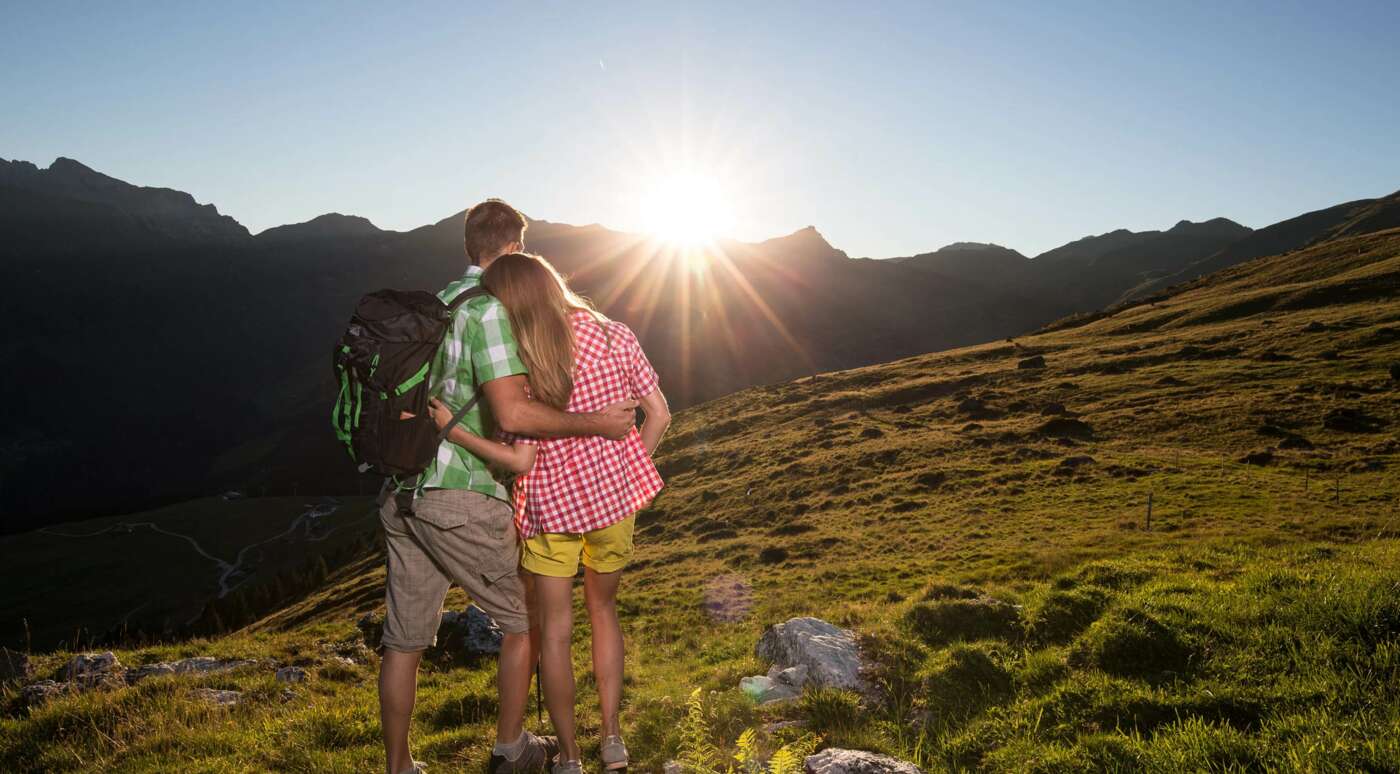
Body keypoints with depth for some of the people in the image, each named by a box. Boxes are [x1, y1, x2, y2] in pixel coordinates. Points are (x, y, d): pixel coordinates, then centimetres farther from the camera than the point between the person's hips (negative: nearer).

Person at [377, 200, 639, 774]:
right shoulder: (488, 309, -13)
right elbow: (512, 414, -24)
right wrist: (595, 423, -14)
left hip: (402, 495, 8)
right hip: (462, 501, -8)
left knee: (404, 640, 14)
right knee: (525, 618, 13)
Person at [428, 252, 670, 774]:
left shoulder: (520, 369, -19)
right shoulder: (613, 337, -9)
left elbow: (520, 460, -20)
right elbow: (658, 415, -4)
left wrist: (448, 426, -17)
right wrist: (626, 473, 10)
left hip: (552, 506, -4)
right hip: (615, 498, 4)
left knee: (553, 629, 12)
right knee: (603, 608, 23)